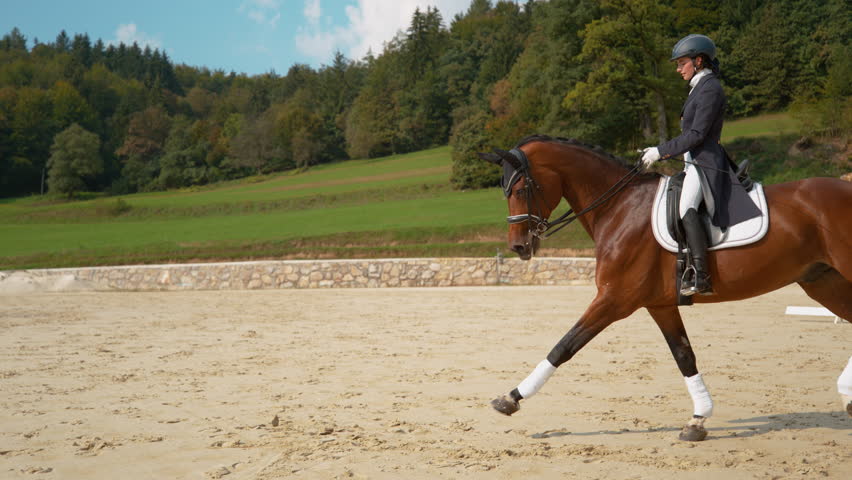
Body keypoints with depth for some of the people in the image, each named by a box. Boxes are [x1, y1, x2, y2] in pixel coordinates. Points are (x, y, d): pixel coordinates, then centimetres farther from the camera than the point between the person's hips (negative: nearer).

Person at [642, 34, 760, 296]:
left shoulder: (709, 89, -12)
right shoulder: (700, 87, 19)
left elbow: (696, 134, -18)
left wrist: (661, 151, -16)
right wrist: (660, 150, 17)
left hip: (704, 163, -11)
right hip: (695, 161, 11)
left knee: (686, 208, -30)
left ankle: (700, 275, -34)